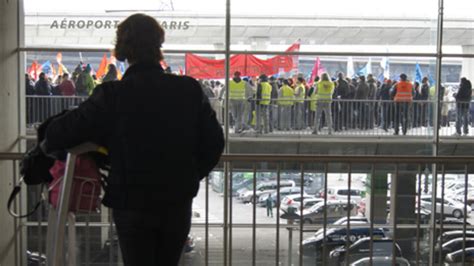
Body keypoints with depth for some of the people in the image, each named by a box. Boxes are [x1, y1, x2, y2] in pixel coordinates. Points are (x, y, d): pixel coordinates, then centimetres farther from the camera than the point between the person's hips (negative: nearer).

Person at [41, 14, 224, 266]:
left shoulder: (113, 94, -14)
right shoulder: (189, 89, -5)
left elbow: (62, 132, -11)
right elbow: (214, 141, 0)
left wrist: (48, 145, 12)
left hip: (132, 206, -3)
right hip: (178, 203, 3)